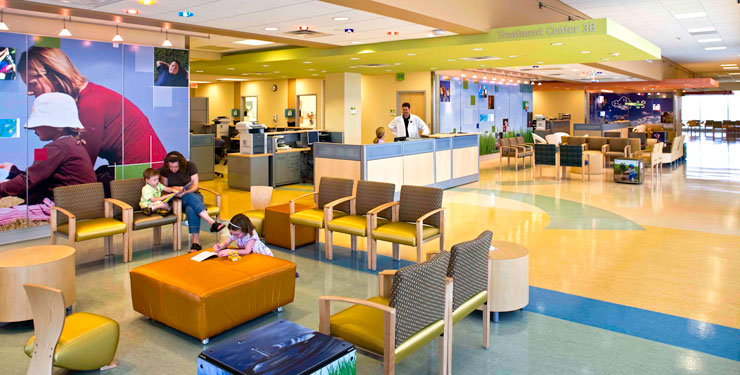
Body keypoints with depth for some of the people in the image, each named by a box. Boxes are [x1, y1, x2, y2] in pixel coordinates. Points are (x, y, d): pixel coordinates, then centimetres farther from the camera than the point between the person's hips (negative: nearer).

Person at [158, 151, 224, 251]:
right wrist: (175, 189, -15)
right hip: (176, 198, 0)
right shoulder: (164, 170, 0)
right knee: (191, 197, -36)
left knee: (191, 209, -36)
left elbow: (195, 186, -5)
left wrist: (185, 192, -25)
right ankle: (211, 222, -48)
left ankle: (196, 242, -43)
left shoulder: (190, 166, -4)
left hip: (193, 195, 0)